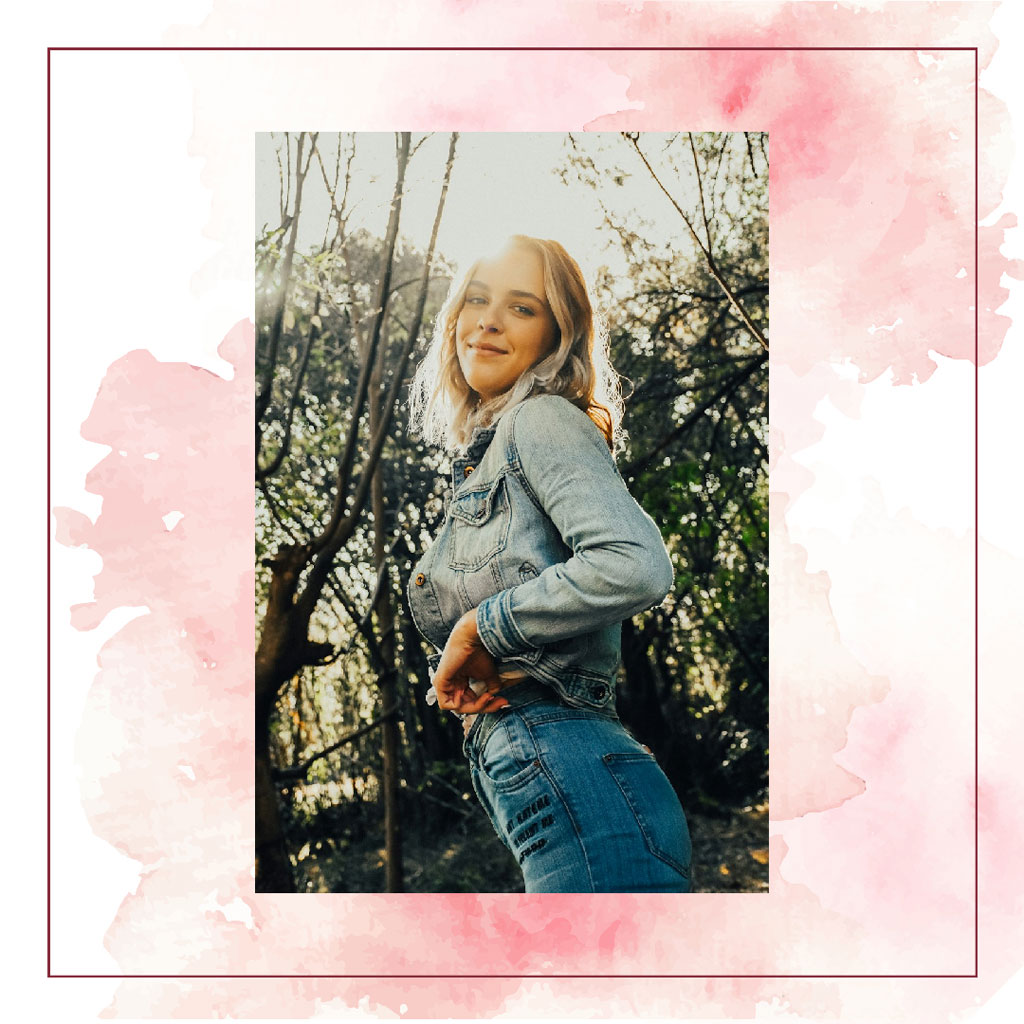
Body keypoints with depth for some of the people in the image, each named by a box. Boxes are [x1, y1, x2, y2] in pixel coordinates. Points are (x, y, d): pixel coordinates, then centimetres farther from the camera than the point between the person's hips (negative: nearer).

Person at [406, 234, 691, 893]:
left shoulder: (544, 420, -4)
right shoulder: (482, 456, 24)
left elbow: (637, 567, -22)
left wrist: (484, 626, -12)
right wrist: (462, 668, 5)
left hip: (576, 780, -9)